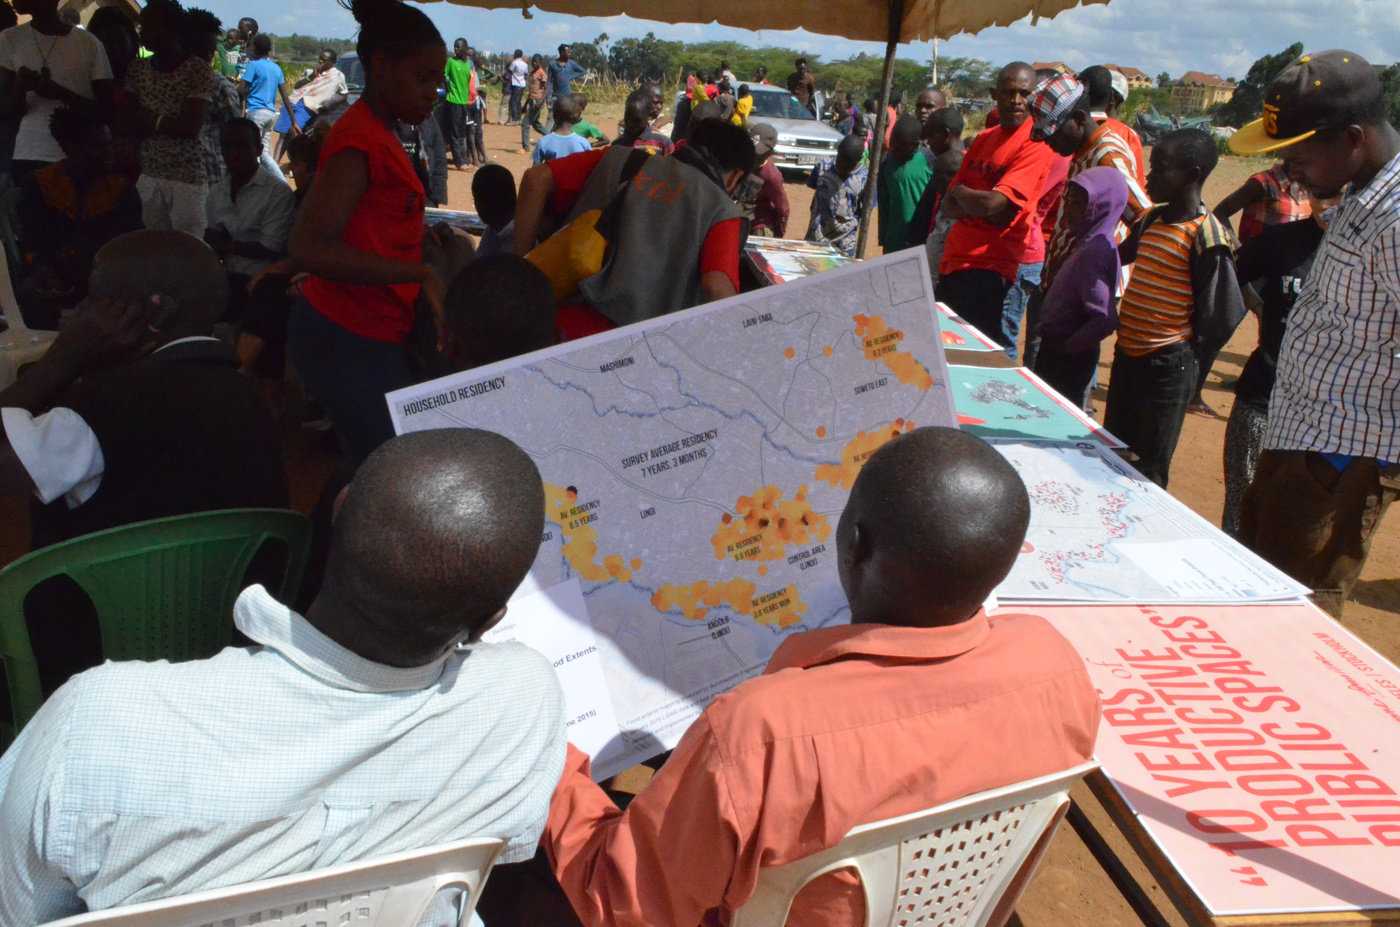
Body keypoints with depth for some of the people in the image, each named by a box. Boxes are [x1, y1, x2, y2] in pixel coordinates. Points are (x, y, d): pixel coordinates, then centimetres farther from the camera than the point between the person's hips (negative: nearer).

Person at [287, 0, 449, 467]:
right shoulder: (361, 139, -16)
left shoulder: (376, 132, 12)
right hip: (348, 339, -9)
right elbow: (310, 246, -26)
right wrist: (420, 275, -27)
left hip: (368, 332, 9)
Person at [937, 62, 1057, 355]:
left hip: (990, 269, -8)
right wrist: (978, 205, -13)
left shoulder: (1036, 144, -10)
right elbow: (949, 207, 9)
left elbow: (993, 203, -21)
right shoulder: (983, 139, 13)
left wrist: (960, 191, -1)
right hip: (954, 261, 8)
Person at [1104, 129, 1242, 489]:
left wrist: (1185, 353, -5)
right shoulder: (1151, 220, 6)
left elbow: (1222, 314, -14)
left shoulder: (1207, 236, -16)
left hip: (1166, 367, -8)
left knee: (1148, 467, 3)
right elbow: (1121, 255, 26)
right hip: (1126, 355, 8)